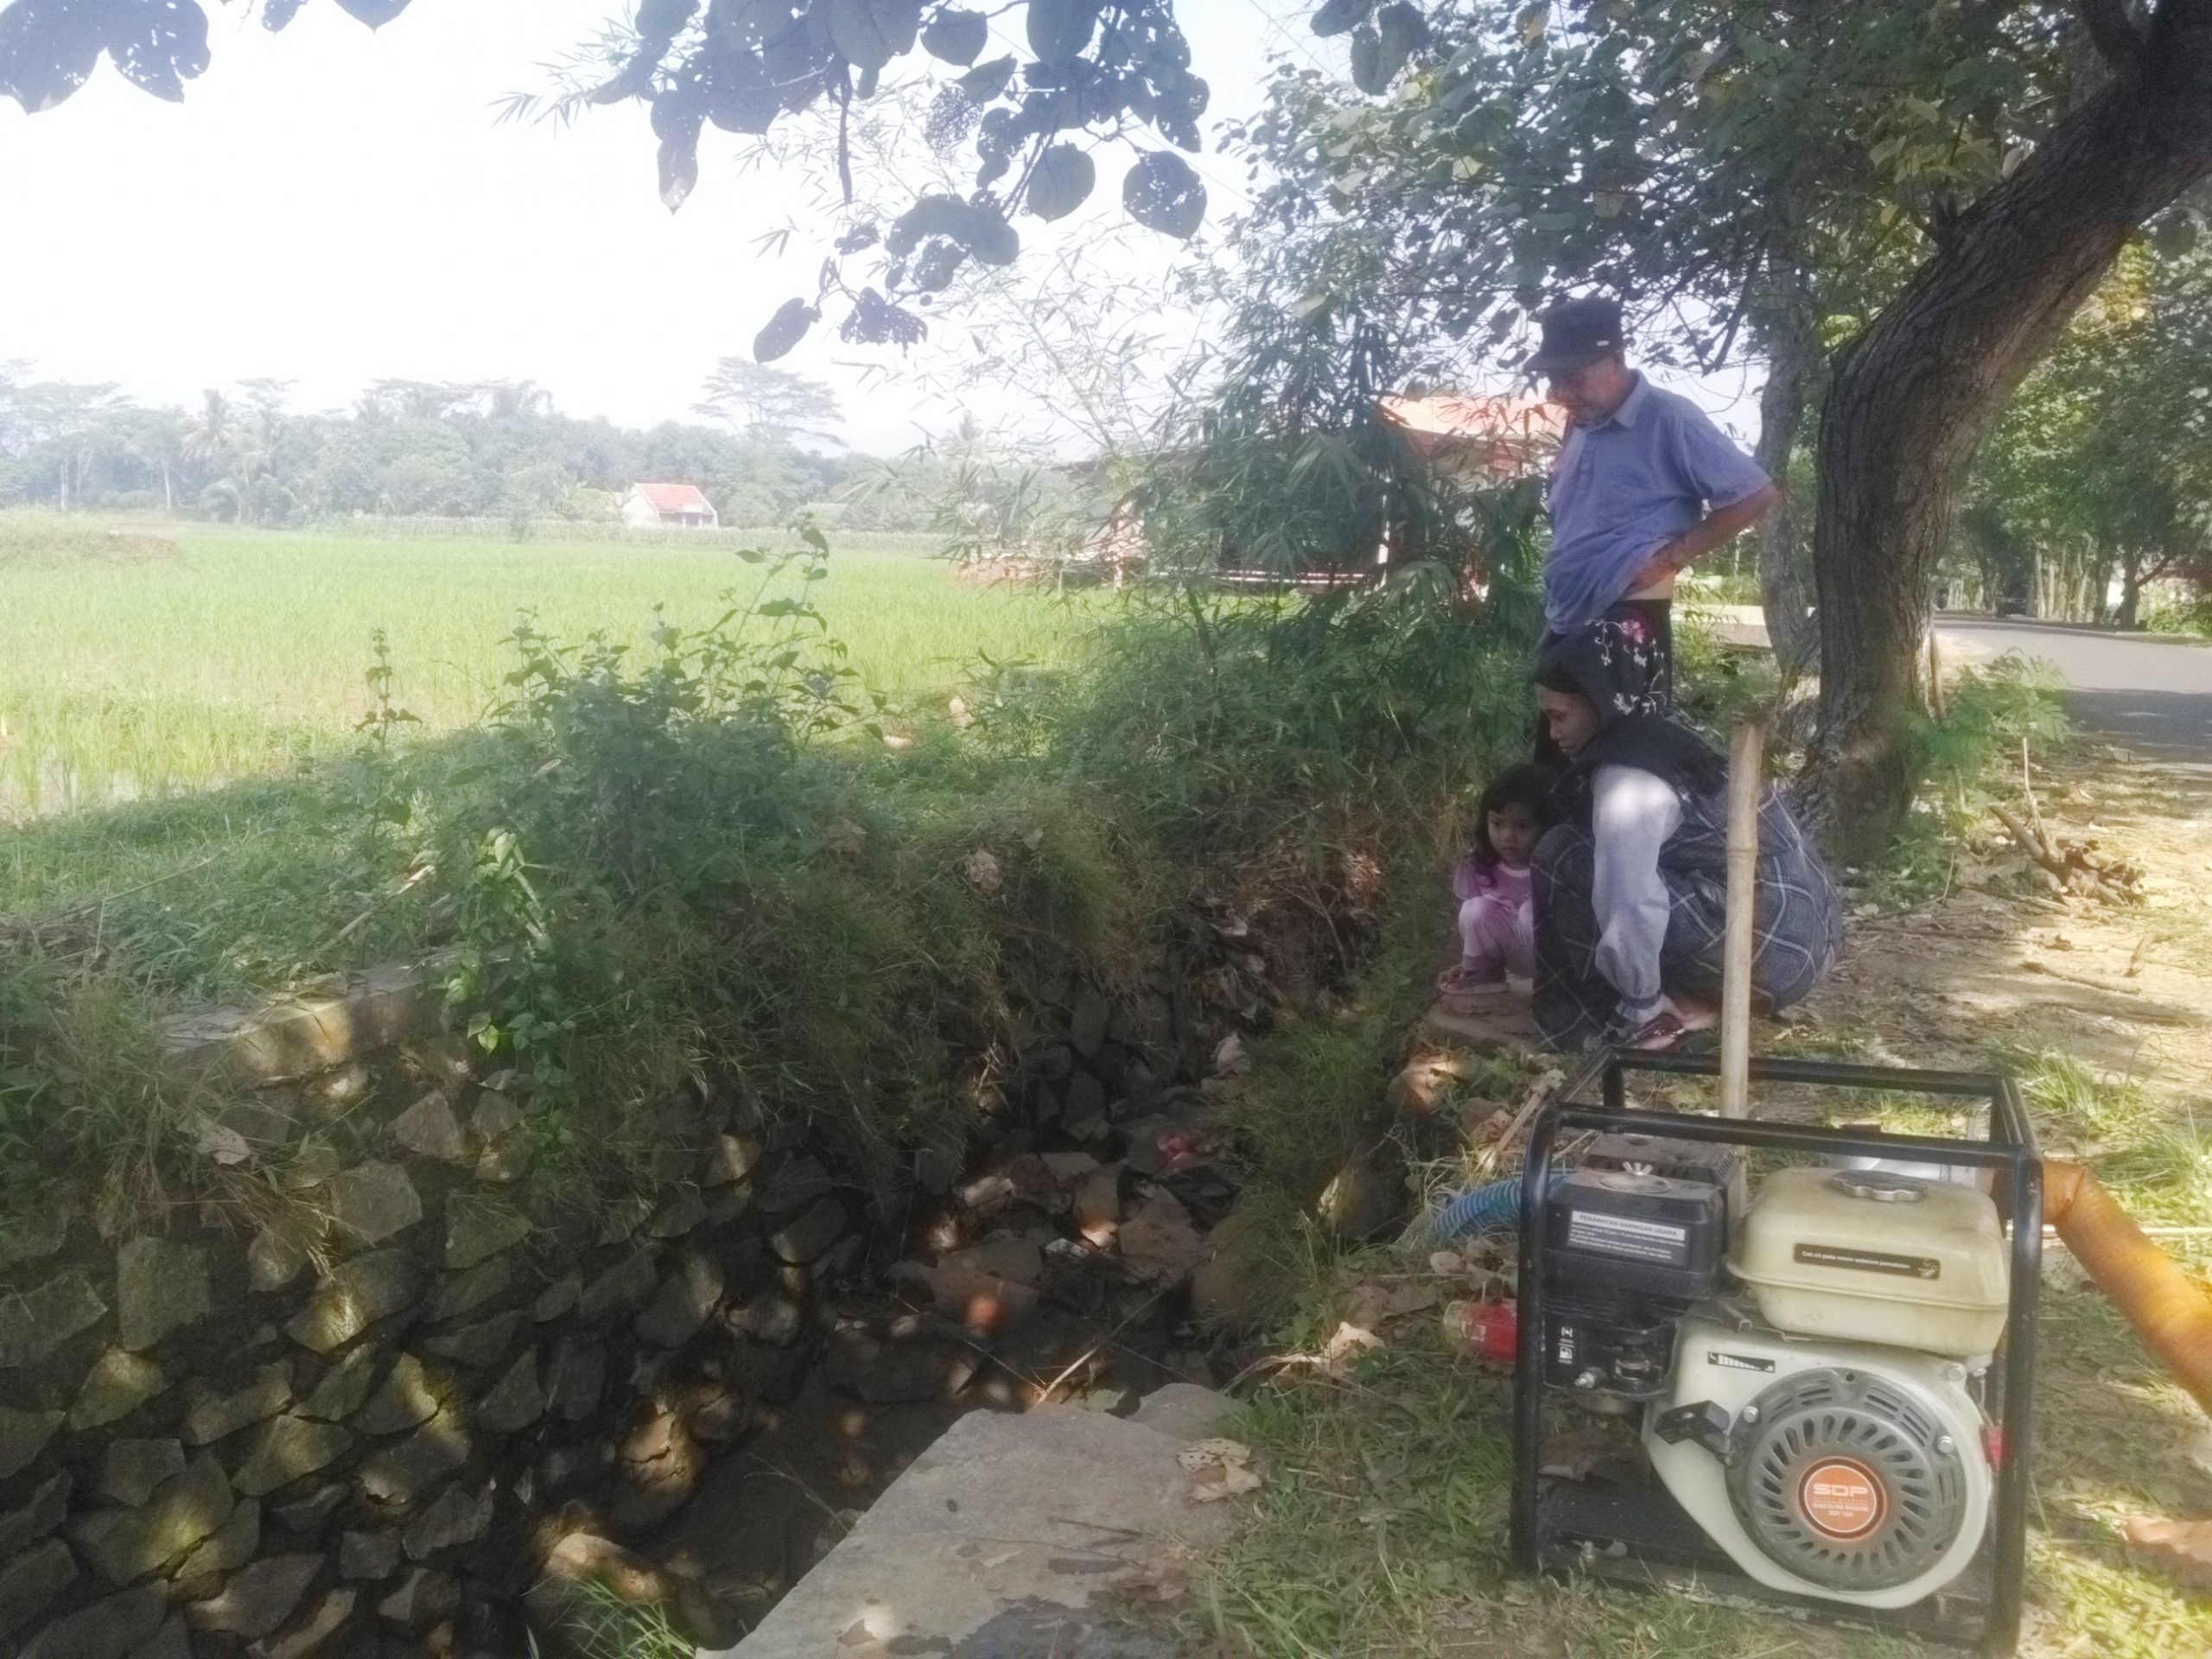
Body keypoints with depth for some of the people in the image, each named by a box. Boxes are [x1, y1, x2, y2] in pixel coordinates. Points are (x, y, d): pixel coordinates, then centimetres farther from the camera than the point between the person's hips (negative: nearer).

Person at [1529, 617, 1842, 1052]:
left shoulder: (1627, 777, -17)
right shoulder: (1659, 737, 13)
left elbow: (1629, 905, -26)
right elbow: (1629, 869, 21)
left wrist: (1640, 1005, -11)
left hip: (1774, 950, -10)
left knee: (1564, 862, -11)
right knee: (1598, 863, 19)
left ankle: (1669, 1011, -3)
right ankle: (1691, 998, 13)